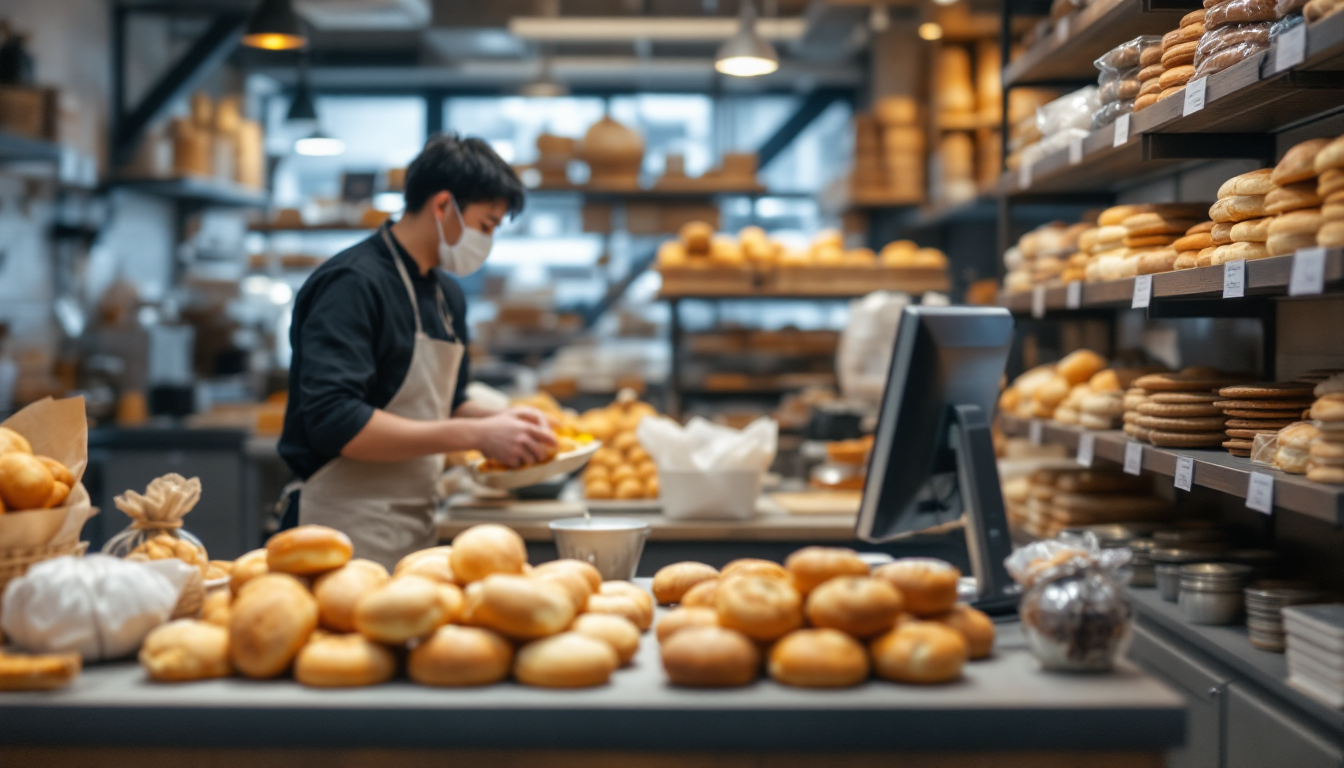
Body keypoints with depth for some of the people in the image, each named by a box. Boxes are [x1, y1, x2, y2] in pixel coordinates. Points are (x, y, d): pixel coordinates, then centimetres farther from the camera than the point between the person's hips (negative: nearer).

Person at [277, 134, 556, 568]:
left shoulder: (448, 295, 14)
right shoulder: (352, 284, -14)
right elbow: (336, 423, -25)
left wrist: (498, 421, 4)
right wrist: (473, 435, -23)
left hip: (417, 532, 9)